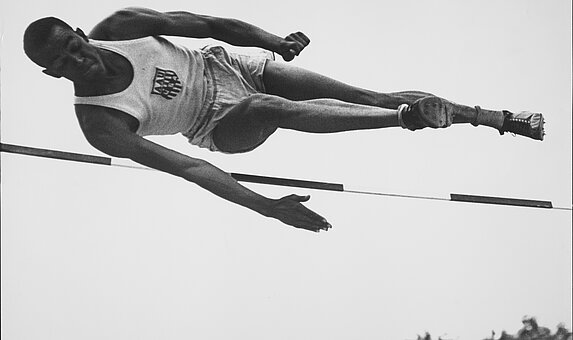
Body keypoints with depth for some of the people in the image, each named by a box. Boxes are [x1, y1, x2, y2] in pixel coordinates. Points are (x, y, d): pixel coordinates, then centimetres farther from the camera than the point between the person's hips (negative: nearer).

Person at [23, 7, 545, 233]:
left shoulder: (119, 26, -15)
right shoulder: (101, 125, -25)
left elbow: (206, 24, -7)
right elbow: (182, 167, -31)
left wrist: (275, 41, -17)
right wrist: (266, 206, -36)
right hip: (222, 125, -4)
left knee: (368, 97, -2)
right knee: (273, 109, -38)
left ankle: (496, 118, 9)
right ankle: (410, 115, -35)